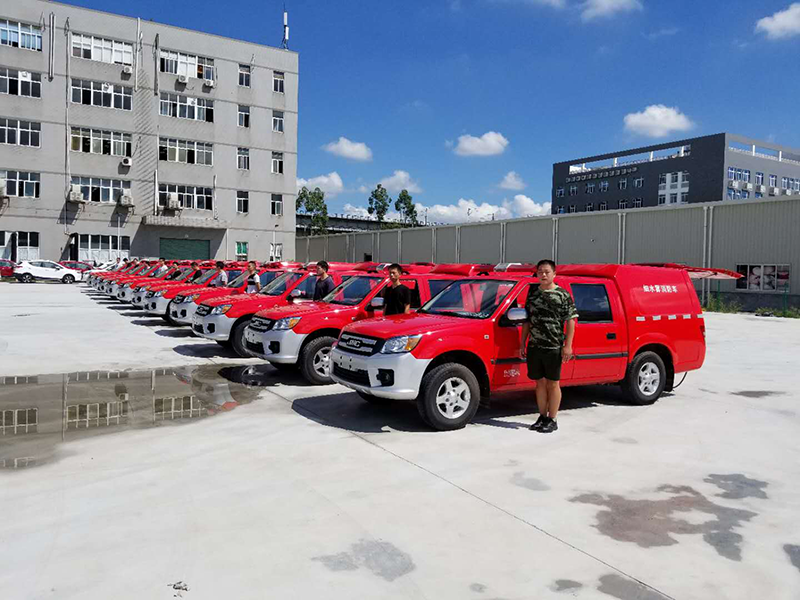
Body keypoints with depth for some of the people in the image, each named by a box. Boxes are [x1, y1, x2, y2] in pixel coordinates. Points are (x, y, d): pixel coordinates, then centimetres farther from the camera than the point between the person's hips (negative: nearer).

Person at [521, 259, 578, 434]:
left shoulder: (563, 295, -2)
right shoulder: (533, 293, 12)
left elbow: (571, 320, -4)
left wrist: (568, 346, -11)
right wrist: (523, 344, 13)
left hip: (553, 347, -4)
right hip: (534, 346, 5)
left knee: (553, 383, 2)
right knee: (540, 382, 11)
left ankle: (552, 420, 10)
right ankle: (542, 417, 22)